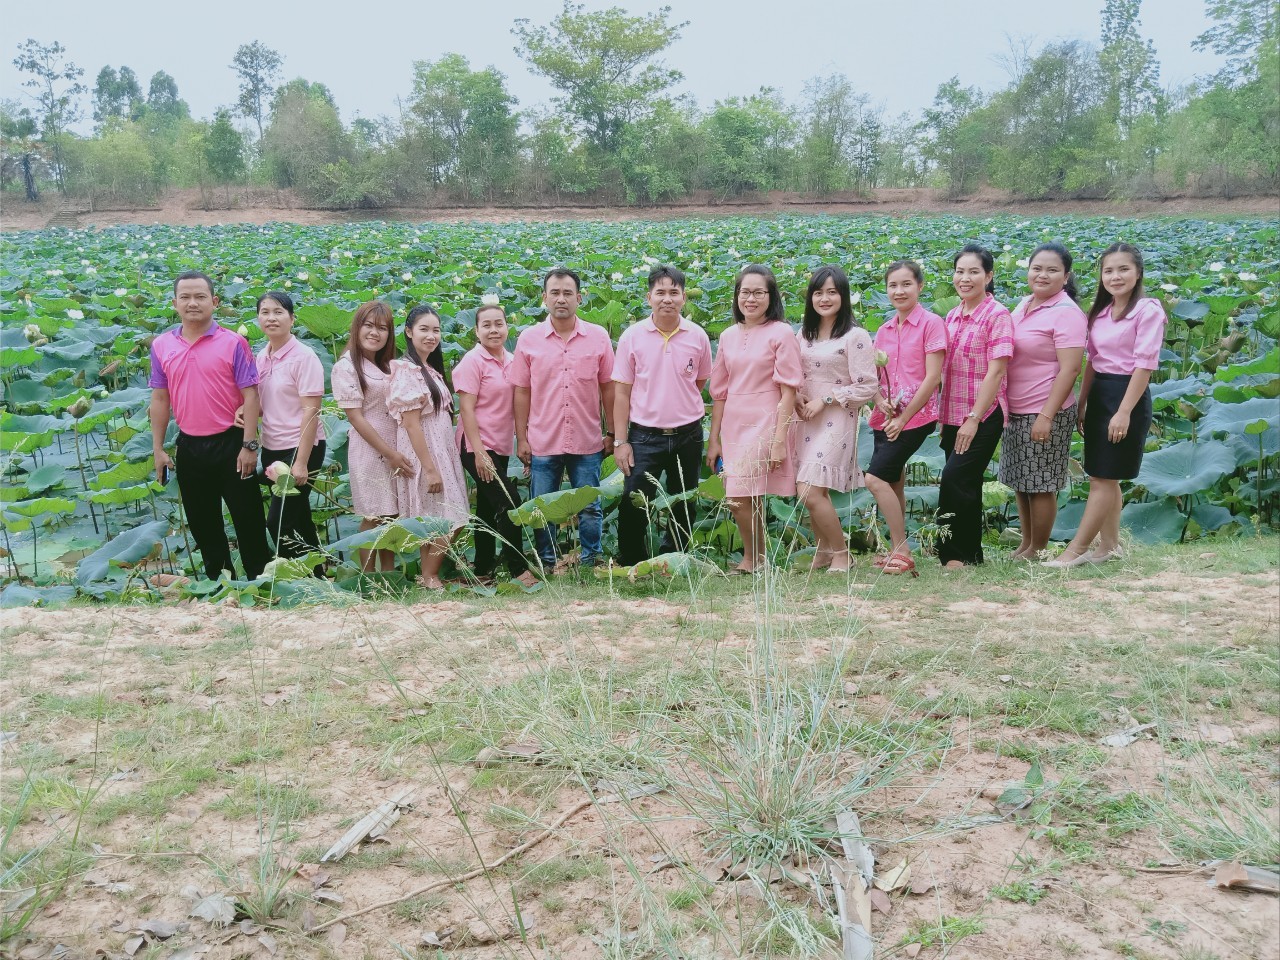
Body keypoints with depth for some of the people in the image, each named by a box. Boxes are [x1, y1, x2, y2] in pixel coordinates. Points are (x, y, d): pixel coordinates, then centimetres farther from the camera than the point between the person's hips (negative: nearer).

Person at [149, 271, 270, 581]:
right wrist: (158, 449, 7)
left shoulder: (233, 343, -6)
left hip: (230, 443, -4)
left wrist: (249, 446, -13)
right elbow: (160, 399, 9)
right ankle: (217, 578, 27)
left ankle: (259, 578, 15)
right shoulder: (161, 346, 5)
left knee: (247, 517, 2)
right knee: (202, 521, 13)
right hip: (189, 447, 4)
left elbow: (249, 395, -8)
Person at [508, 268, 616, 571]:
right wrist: (521, 439, 0)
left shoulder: (598, 336, 0)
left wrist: (610, 433, 3)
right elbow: (522, 392, 3)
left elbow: (608, 388, 4)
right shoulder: (528, 339, 1)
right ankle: (546, 566, 22)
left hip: (588, 443, 0)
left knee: (590, 509, 8)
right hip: (543, 443, 0)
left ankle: (591, 563, 22)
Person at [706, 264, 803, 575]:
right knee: (749, 500, 11)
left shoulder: (781, 333, -5)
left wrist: (779, 440, -13)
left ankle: (752, 560, 8)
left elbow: (788, 392, -8)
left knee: (739, 499, -11)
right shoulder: (728, 336, 11)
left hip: (765, 425, -6)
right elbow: (719, 392, 13)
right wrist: (714, 440, 11)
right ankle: (756, 560, 22)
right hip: (733, 427, 6)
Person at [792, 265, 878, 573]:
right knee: (811, 491, 7)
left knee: (811, 491, -14)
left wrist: (824, 400, -13)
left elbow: (867, 387, -10)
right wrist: (796, 397, -1)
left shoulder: (856, 337, -7)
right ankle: (823, 552, 22)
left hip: (836, 420, -6)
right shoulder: (803, 335, 13)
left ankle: (840, 553, 2)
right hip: (805, 420, 6)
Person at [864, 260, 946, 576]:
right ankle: (897, 550, 19)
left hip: (915, 417, -7)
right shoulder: (884, 330, 13)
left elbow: (933, 377, -12)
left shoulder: (931, 323, -6)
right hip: (885, 419, 7)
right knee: (893, 483, 9)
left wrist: (904, 417, -13)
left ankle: (901, 551, -7)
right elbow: (873, 376, 15)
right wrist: (880, 401, -7)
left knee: (875, 478, -16)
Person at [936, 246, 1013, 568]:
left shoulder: (997, 315, -10)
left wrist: (974, 418, -20)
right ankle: (970, 554, 22)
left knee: (955, 478, -13)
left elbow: (995, 372, -16)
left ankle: (956, 554, 0)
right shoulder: (953, 316, 10)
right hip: (952, 417, 7)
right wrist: (941, 415, 11)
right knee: (965, 484, 12)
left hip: (983, 417, -7)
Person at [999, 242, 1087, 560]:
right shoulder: (1024, 305, 11)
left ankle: (1037, 551, 13)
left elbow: (1069, 370, -19)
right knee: (1021, 483, 15)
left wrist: (1046, 417, -22)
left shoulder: (1067, 313, -13)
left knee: (1040, 485, 1)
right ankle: (1024, 543, 28)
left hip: (1044, 414, -8)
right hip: (1015, 411, 8)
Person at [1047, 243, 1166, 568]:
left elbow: (1144, 364, -16)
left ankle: (1075, 550, -2)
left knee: (1104, 478, -4)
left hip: (1127, 395, -8)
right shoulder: (1100, 312, 11)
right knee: (1104, 477, 12)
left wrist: (1124, 412, -20)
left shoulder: (1148, 310, -11)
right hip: (1098, 394, 8)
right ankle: (1109, 546, 20)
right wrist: (1082, 404, 12)